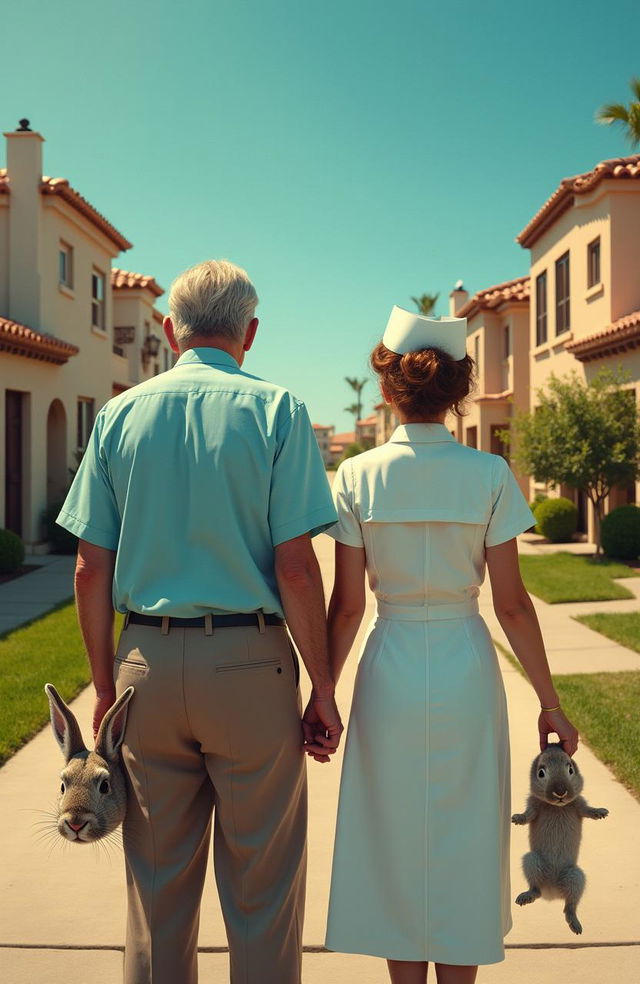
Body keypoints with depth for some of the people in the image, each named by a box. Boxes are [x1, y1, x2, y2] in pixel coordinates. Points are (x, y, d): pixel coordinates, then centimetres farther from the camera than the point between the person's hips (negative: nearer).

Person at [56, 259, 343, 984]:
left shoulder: (120, 414, 5)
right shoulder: (275, 409, -4)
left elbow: (92, 571, 2)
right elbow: (295, 567, -11)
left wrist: (106, 687, 11)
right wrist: (323, 687, -2)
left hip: (148, 662, 3)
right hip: (250, 664, -3)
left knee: (157, 885, 16)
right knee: (261, 890, 11)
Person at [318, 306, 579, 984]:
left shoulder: (358, 477, -6)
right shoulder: (490, 475, -7)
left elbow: (347, 605, -6)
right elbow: (511, 603, -6)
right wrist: (549, 701, 3)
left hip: (390, 672, 0)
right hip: (466, 672, 0)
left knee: (396, 845, 15)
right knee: (463, 847, 15)